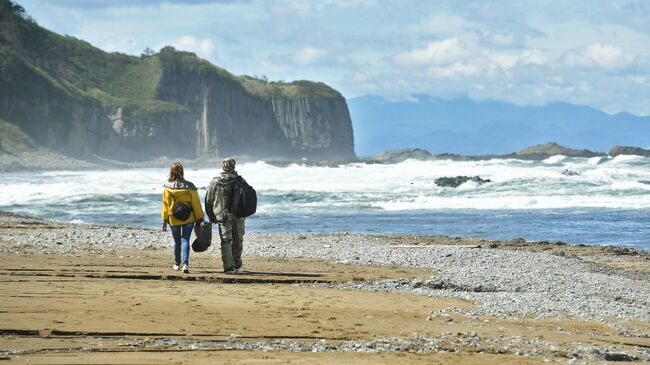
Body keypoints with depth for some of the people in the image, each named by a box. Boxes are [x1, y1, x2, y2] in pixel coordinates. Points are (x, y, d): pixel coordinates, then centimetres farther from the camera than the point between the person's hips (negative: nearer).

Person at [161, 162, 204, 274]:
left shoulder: (167, 188, -7)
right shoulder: (189, 187, -8)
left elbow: (165, 205, -1)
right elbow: (196, 204, -4)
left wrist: (165, 220, 6)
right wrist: (200, 218, 4)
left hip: (173, 219, 1)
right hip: (188, 218, -1)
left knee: (177, 241, 17)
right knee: (185, 240, 0)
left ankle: (177, 264, 27)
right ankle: (185, 264, -16)